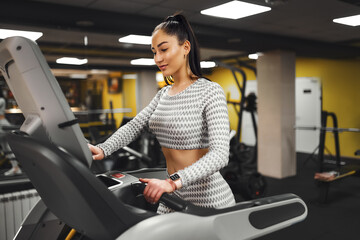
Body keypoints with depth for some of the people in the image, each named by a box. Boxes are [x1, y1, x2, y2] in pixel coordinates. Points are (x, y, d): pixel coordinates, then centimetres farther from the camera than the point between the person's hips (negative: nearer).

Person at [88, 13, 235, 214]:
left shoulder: (210, 91, -14)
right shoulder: (164, 94, 10)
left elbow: (220, 154, -23)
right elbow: (135, 126, 8)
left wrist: (174, 181, -36)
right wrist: (103, 150, -10)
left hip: (206, 199, -6)